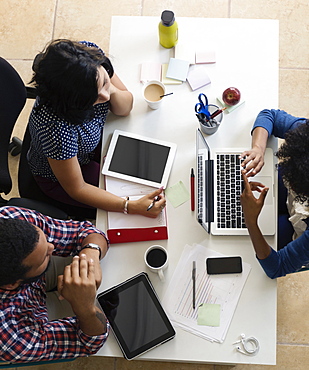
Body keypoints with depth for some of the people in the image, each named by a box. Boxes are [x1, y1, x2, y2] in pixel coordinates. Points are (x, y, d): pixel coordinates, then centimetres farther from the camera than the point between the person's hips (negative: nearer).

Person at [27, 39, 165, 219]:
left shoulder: (91, 53, -28)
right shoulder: (55, 128, -44)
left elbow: (125, 108, -11)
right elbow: (77, 189, -27)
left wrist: (112, 90, -35)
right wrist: (133, 207, -36)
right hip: (57, 177, -5)